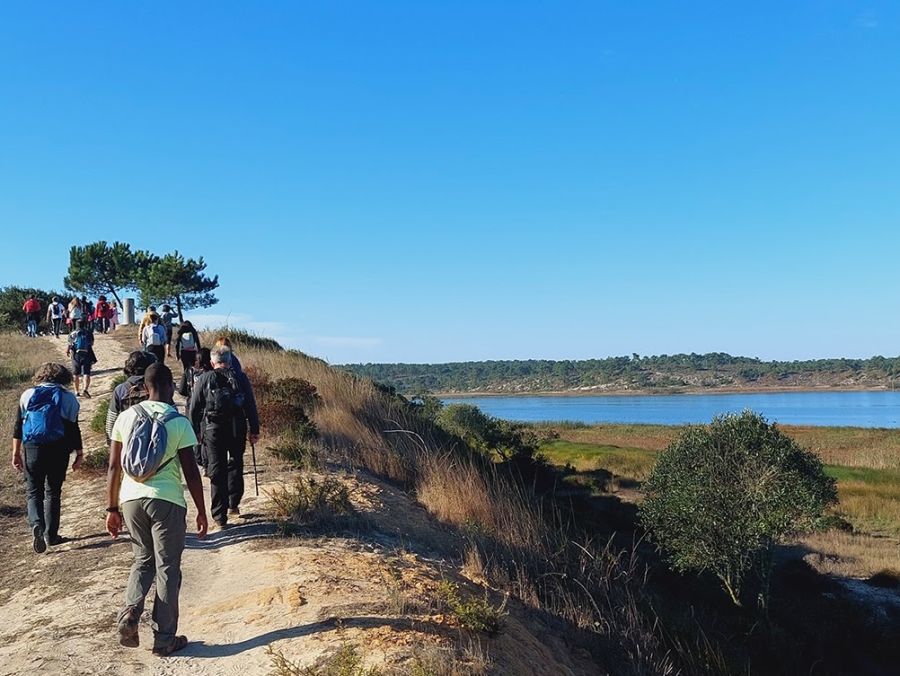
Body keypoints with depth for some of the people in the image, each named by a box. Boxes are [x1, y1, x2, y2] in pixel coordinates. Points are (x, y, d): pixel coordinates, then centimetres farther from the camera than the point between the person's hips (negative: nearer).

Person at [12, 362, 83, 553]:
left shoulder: (28, 395, 7)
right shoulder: (68, 398, 2)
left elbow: (18, 427, 4)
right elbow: (74, 429, -1)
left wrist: (16, 453, 8)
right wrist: (79, 454, 4)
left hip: (32, 448, 1)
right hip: (58, 450, 0)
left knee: (33, 491, 10)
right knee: (53, 492, 13)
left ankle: (37, 526, -14)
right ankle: (51, 535, 15)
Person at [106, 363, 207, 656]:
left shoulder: (127, 416, 4)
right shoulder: (179, 422, -6)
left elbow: (114, 467, 6)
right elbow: (190, 472, -5)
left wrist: (112, 508, 15)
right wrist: (201, 512, 4)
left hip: (131, 498, 4)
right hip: (166, 500, -3)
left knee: (143, 560, 22)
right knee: (167, 568, 8)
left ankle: (130, 613, 0)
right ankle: (164, 639, 14)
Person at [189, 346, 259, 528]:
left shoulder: (203, 380, 2)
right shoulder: (240, 378, 3)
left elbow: (194, 409, 3)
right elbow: (251, 406, 3)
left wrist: (195, 433, 11)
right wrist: (254, 430, 8)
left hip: (212, 431, -1)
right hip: (237, 430, 1)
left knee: (217, 471, 4)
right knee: (235, 465, 21)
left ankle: (220, 516, 6)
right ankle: (233, 504, 21)